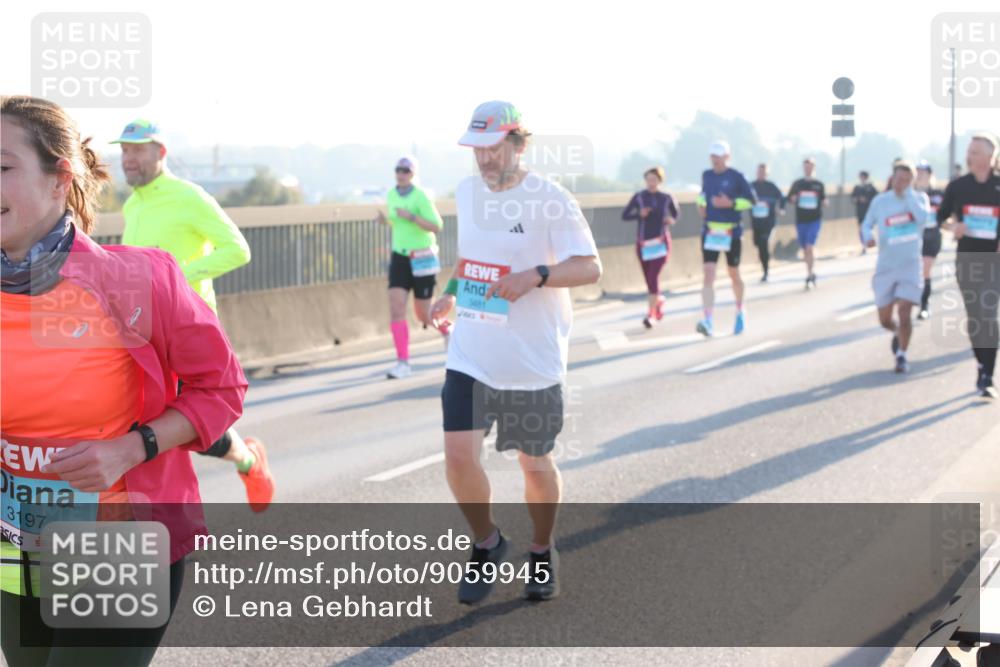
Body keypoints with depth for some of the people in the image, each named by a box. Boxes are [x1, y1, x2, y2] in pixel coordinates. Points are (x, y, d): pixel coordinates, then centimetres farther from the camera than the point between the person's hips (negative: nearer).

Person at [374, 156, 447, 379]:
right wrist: (385, 219, -1)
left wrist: (411, 217, -29)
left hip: (422, 259, -5)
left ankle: (446, 329, 39)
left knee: (423, 314, 4)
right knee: (396, 307, -13)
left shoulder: (420, 197, -14)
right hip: (399, 257, 5)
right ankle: (403, 363, -13)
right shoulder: (391, 195, 4)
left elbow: (437, 226, -18)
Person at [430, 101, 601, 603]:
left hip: (533, 360, -4)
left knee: (535, 465, 8)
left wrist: (536, 275, -33)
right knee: (459, 456, -8)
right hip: (470, 354, 4)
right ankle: (487, 543, 17)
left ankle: (542, 552, 34)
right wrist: (452, 292, 11)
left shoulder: (551, 200, -13)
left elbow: (589, 267, -19)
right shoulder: (466, 193, 6)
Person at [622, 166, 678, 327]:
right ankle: (659, 301, 42)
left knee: (653, 277, -18)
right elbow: (624, 216, -2)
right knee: (649, 280, 10)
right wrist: (639, 214, -20)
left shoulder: (666, 198, -1)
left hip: (660, 242, -2)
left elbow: (675, 213, 16)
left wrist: (672, 220, -6)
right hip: (643, 243, 2)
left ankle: (651, 314, -16)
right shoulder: (638, 197, -3)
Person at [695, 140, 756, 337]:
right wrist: (701, 204, 5)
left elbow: (751, 200, -7)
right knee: (708, 275, -12)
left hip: (732, 232, -2)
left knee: (734, 275, 12)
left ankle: (740, 311, 39)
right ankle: (708, 322, -20)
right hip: (710, 232, 2)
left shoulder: (736, 177, -7)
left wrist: (730, 203, -20)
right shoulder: (706, 175, 6)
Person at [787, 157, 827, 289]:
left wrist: (825, 202, -11)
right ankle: (811, 274, 22)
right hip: (801, 220, 3)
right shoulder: (797, 184, 7)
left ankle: (810, 276, -15)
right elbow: (790, 198, 13)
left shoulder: (819, 184, 5)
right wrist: (793, 198, -10)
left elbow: (823, 200, 12)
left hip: (815, 220, -3)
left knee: (810, 247, -16)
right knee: (805, 250, 8)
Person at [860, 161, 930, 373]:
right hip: (885, 268, 2)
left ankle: (902, 355, 3)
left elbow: (922, 218, -23)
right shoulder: (880, 201, 0)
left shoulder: (919, 197, -2)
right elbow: (867, 224, 10)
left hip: (910, 266, -2)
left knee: (904, 313, -15)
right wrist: (868, 237, -12)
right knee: (885, 319, 7)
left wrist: (908, 193, -19)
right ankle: (897, 333, 43)